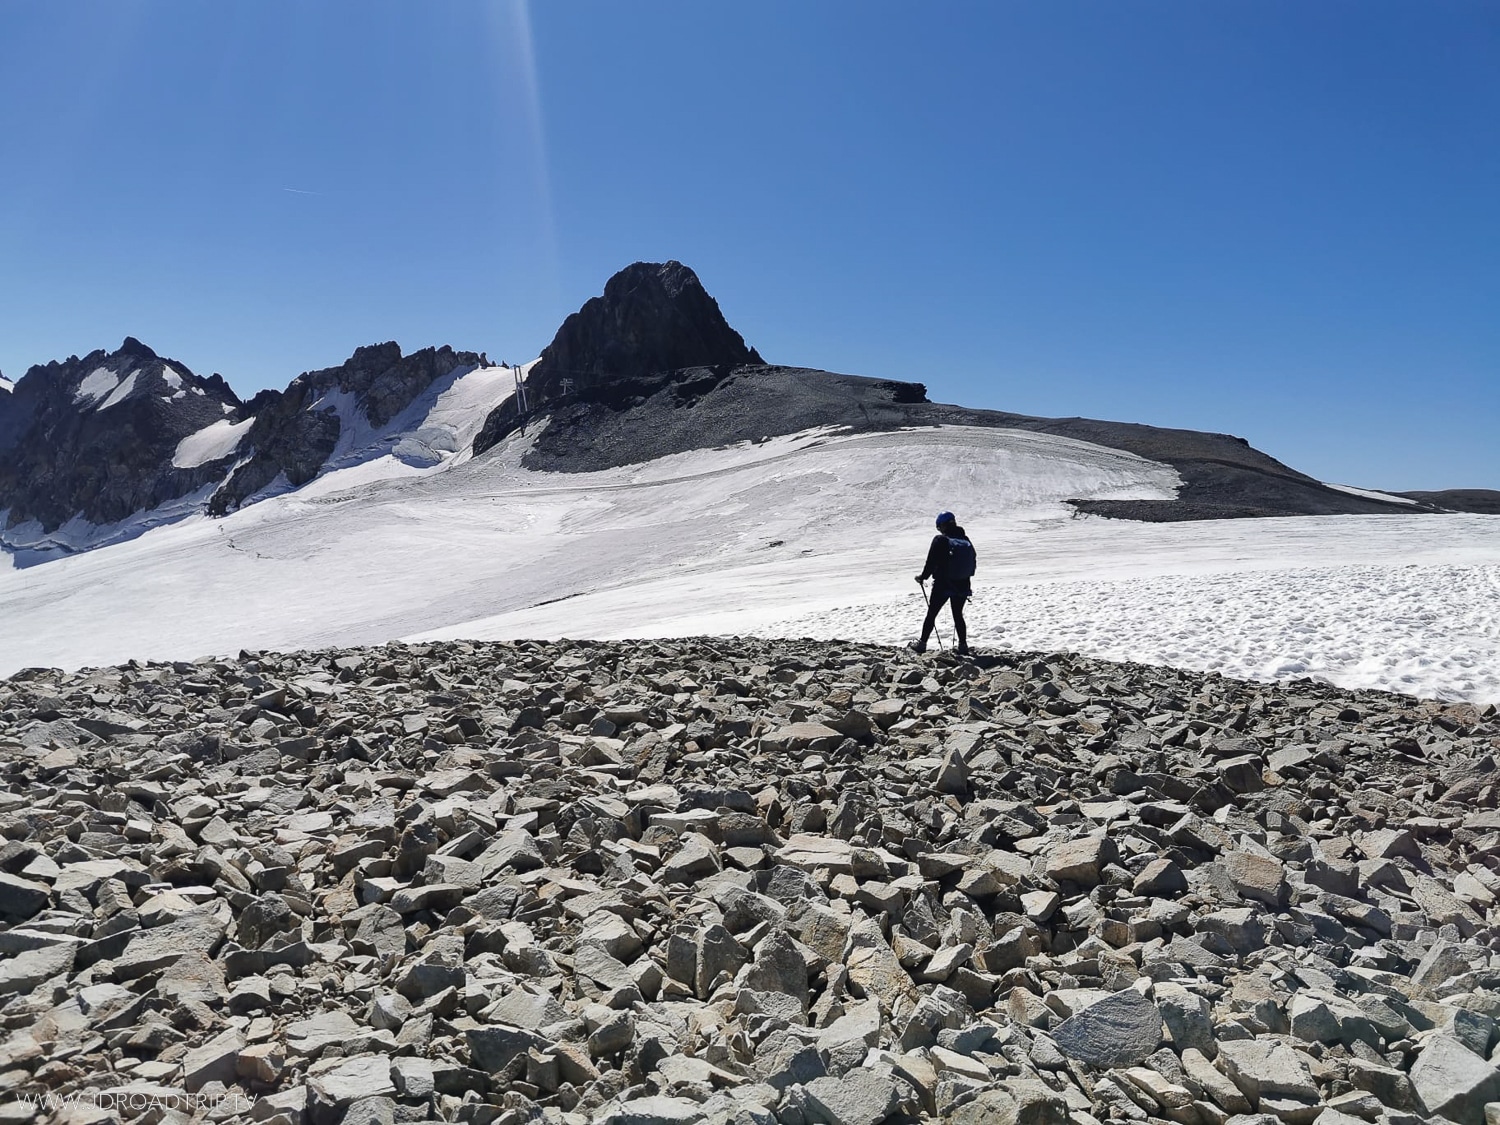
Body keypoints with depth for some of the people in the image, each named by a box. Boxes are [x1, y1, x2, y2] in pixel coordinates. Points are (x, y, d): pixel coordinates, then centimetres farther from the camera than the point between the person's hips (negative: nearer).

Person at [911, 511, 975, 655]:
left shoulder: (940, 540, -13)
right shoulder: (966, 540, 3)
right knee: (958, 615, 17)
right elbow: (973, 563, 12)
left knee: (931, 614, 7)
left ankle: (922, 644, 12)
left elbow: (931, 562, -13)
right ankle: (963, 645, 15)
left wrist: (923, 577, 2)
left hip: (942, 585, -5)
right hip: (962, 586, 5)